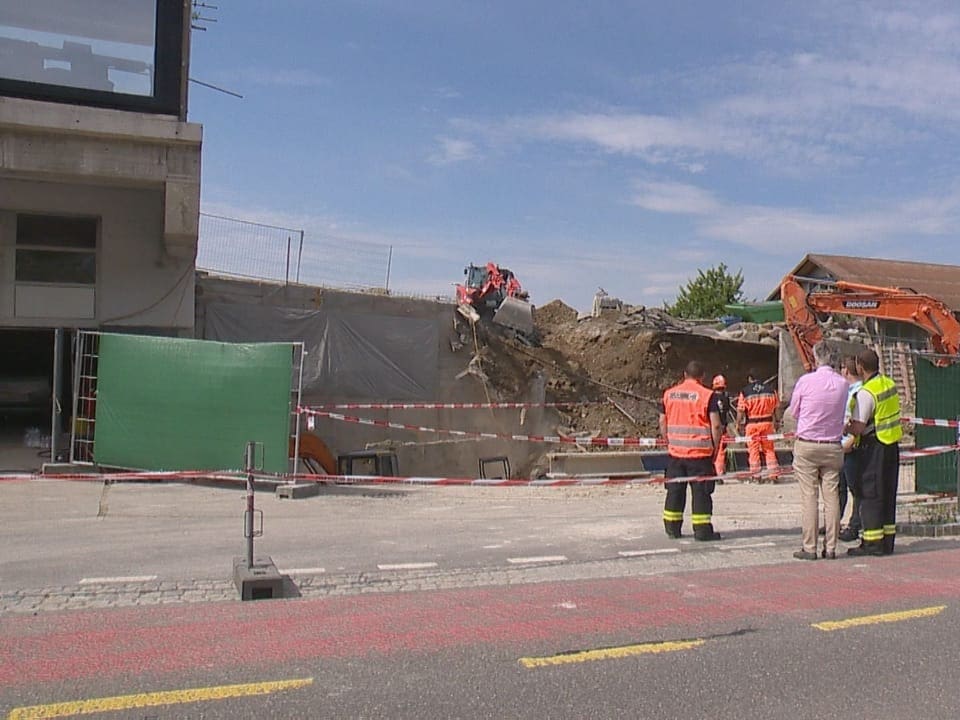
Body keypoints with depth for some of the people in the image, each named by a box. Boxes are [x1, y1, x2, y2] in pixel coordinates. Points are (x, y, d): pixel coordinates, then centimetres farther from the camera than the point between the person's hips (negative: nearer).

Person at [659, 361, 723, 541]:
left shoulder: (669, 394, 6)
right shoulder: (707, 395, -7)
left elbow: (662, 422, 11)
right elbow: (715, 425, -10)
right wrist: (715, 448, 1)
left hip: (675, 452, 4)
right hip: (700, 452, -4)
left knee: (675, 491, 12)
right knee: (701, 491, 3)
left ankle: (672, 528, 19)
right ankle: (702, 529, 4)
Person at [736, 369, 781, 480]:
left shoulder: (745, 392, -7)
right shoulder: (771, 390, 2)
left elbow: (740, 411, -7)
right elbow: (777, 408, 7)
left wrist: (738, 424, 3)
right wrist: (777, 421, 18)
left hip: (752, 424, -3)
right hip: (767, 423, 3)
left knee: (753, 450, 5)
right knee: (769, 449, 12)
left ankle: (755, 475, 8)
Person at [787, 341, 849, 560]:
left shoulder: (806, 381, -9)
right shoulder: (843, 384, -1)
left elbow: (794, 412, 3)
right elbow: (842, 414, 10)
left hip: (806, 445, -3)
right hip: (833, 447, 3)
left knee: (809, 497, -1)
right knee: (831, 496, 6)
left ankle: (810, 548, 2)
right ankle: (830, 548, 10)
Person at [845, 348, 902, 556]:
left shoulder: (866, 392, -19)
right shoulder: (890, 384, 7)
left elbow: (858, 427, -22)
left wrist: (843, 428, -3)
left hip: (874, 447, -8)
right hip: (892, 445, 8)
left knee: (870, 494, -1)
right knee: (888, 494, 14)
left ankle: (872, 543, 2)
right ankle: (887, 540, 20)